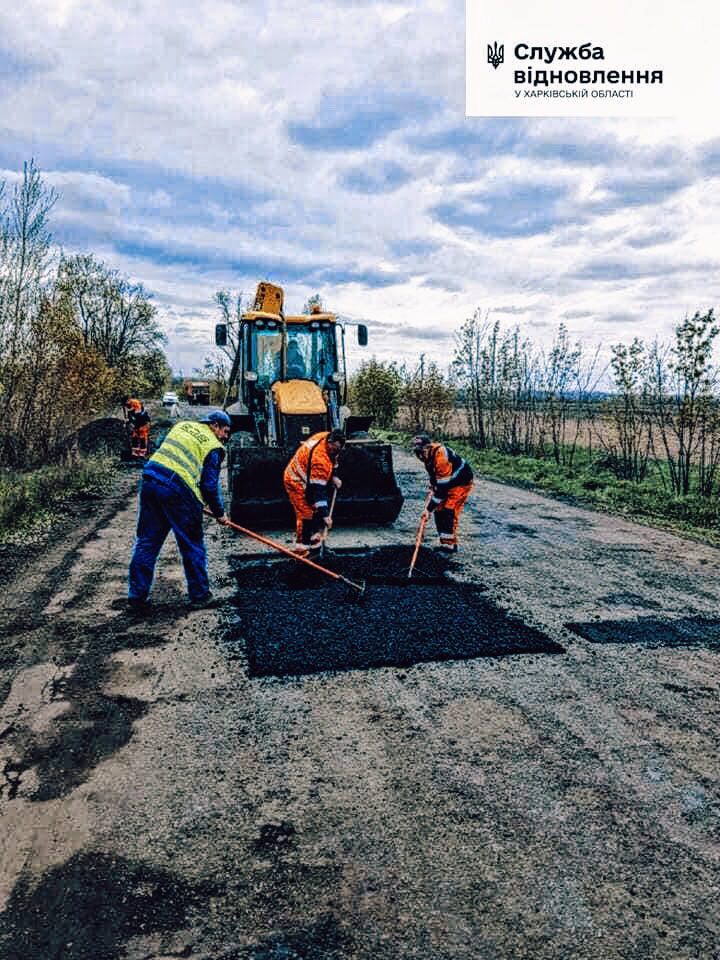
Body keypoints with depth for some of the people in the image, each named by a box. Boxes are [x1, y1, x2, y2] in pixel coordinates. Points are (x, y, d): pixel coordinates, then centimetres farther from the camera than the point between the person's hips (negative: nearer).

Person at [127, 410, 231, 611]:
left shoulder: (182, 425, 21)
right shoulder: (213, 446, 4)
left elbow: (160, 449, 24)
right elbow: (210, 485, 1)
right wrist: (219, 513, 13)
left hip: (150, 481, 6)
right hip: (178, 491, -6)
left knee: (146, 542, 13)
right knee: (192, 545, 9)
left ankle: (136, 596, 17)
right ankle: (200, 595, 19)